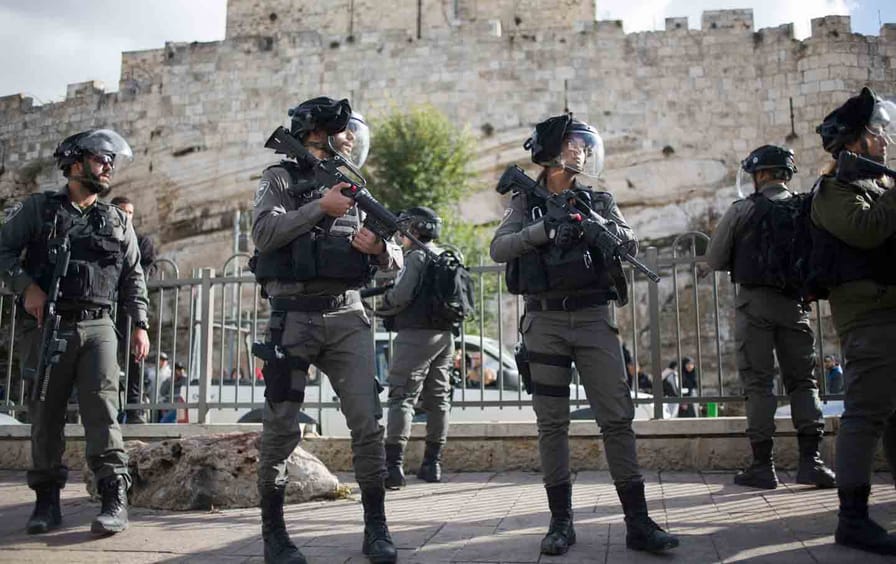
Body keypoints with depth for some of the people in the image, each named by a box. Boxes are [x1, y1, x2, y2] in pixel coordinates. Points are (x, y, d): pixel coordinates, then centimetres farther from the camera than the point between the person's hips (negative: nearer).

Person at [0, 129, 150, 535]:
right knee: (45, 414, 4)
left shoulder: (118, 221, 16)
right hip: (47, 326, 0)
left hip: (97, 327, 1)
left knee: (102, 409, -10)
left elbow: (133, 276, 15)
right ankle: (47, 500, 14)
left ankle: (115, 499, -11)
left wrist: (140, 325, 6)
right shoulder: (39, 208, 10)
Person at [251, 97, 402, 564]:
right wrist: (322, 207, -16)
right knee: (282, 427, 0)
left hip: (347, 317, 4)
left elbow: (395, 260, 16)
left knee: (368, 422, -4)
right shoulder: (281, 179, 6)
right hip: (294, 315, -4)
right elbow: (264, 234, -12)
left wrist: (379, 247, -7)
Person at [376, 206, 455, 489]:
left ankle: (393, 465, -12)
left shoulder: (417, 256, -9)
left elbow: (401, 295, -18)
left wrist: (382, 305, 2)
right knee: (438, 399, 11)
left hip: (416, 334, -8)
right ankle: (432, 464, 18)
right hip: (444, 335, 9)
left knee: (402, 397, -8)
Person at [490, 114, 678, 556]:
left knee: (617, 418, -4)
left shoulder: (599, 201, 13)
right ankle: (561, 522, 11)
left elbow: (627, 240, 0)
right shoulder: (526, 202, 8)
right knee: (552, 423, 2)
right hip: (545, 322, -1)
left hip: (594, 319, 1)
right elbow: (498, 249, -6)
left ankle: (638, 523, 0)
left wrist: (594, 223, -19)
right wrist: (545, 228, -20)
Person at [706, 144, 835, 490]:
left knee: (758, 382, 0)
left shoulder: (743, 210, -2)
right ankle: (810, 460, 5)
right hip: (793, 302, 3)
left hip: (754, 300, -3)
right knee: (803, 381, 10)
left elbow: (714, 260, 1)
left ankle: (763, 465, 1)